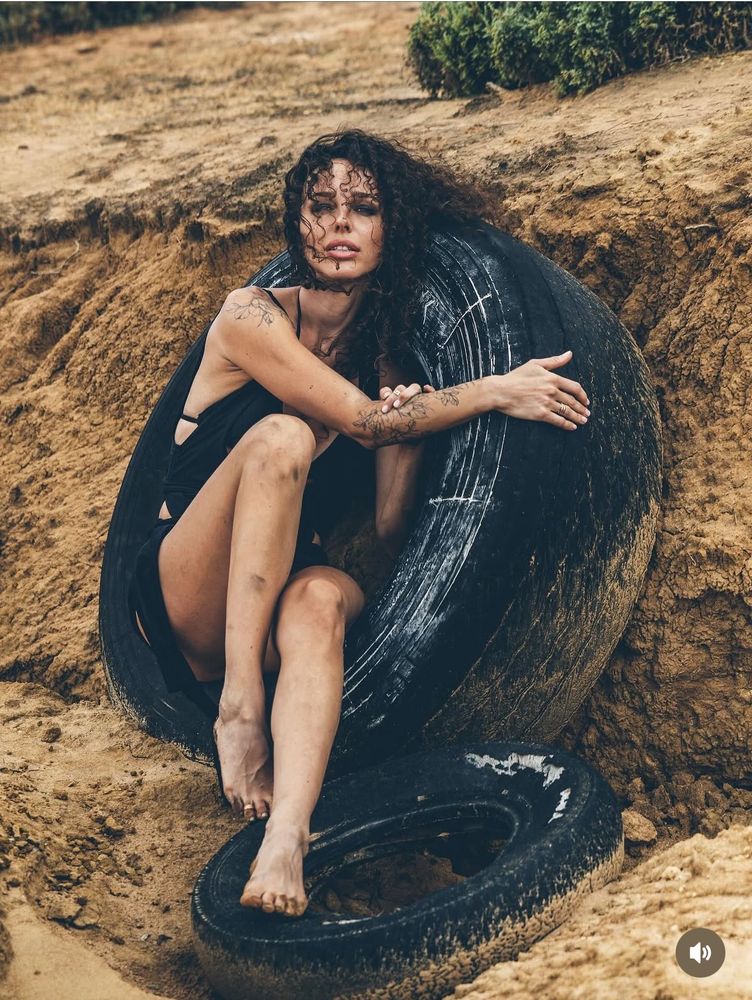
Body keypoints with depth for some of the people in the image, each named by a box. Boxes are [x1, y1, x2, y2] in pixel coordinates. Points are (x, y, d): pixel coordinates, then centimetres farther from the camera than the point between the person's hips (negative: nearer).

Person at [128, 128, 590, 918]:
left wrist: (411, 427, -11)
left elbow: (389, 532, 4)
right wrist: (496, 392, -15)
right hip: (188, 605, -3)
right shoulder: (252, 317, -4)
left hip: (278, 605, 3)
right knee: (283, 436, -30)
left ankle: (286, 839, -54)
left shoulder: (385, 355, 10)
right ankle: (239, 707, -33)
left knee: (322, 596, -35)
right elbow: (360, 420, -17)